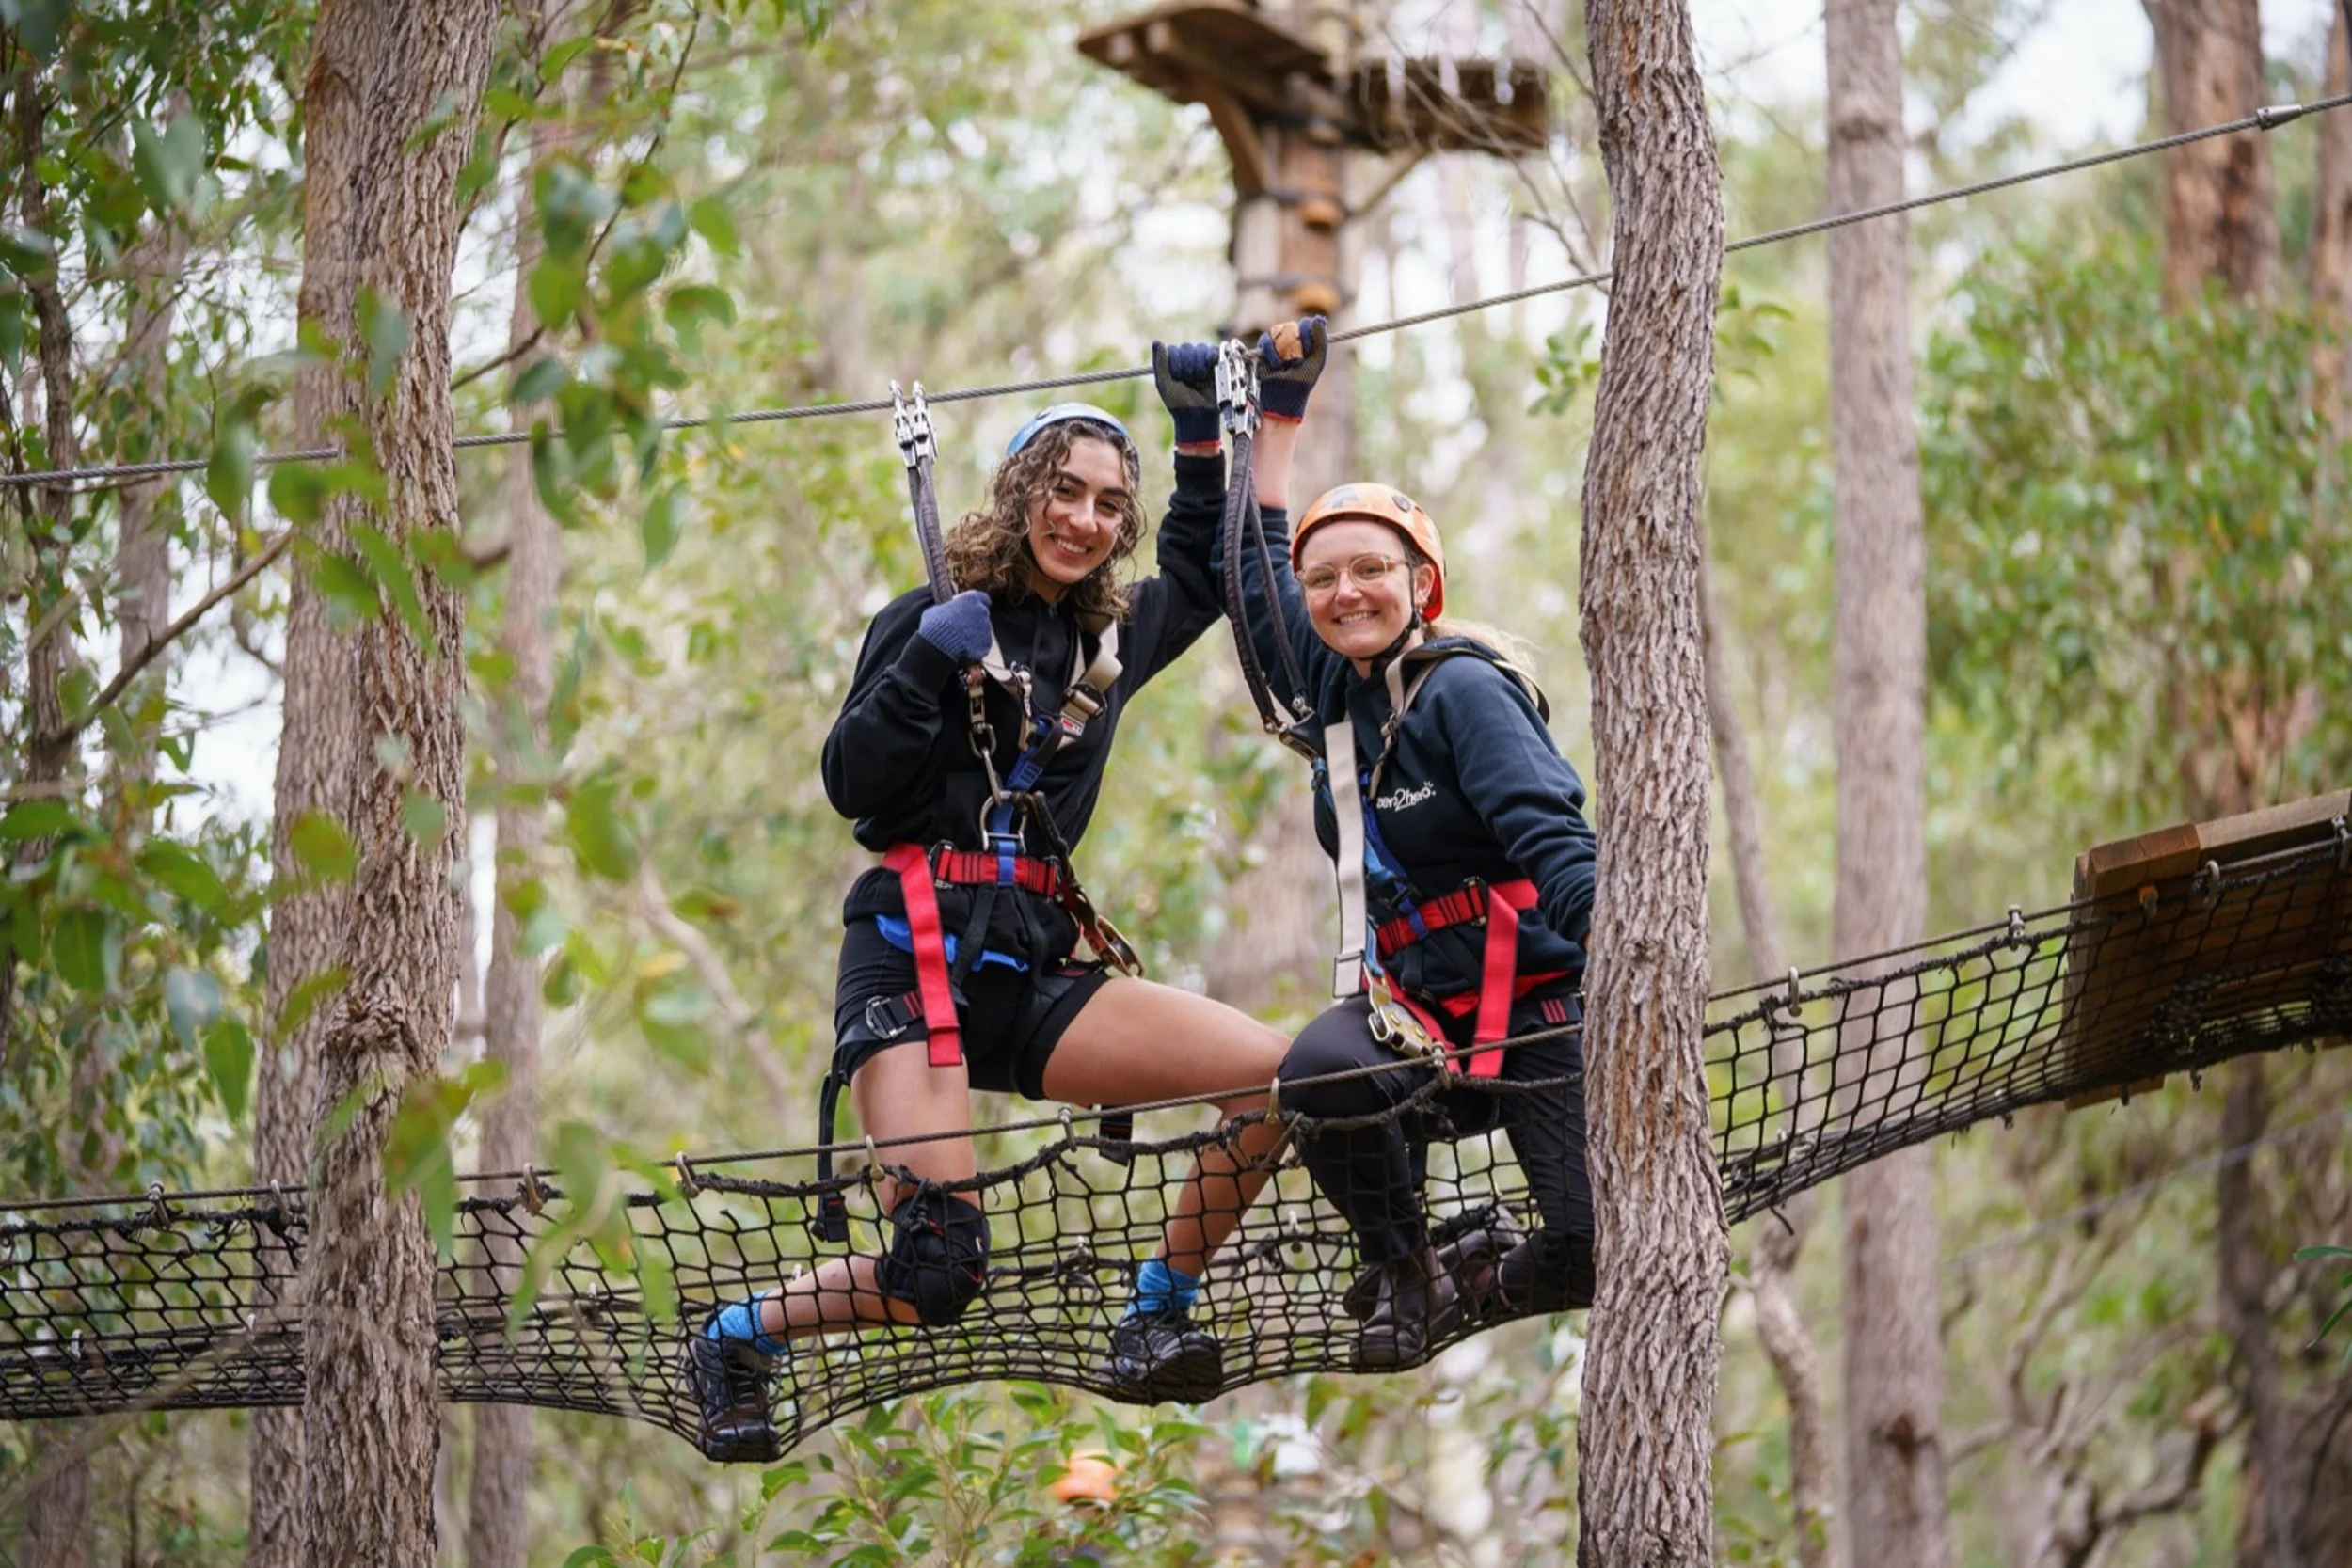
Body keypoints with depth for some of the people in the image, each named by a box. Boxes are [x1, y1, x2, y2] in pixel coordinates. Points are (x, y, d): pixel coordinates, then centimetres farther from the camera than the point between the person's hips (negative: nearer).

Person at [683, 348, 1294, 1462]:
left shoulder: (1113, 640, 17)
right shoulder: (934, 620, 2)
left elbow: (1204, 570, 33)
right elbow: (849, 784, -5)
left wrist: (1201, 429, 21)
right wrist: (926, 665, -18)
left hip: (1034, 968, 6)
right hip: (914, 950, -6)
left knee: (1277, 1077, -14)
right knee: (939, 1268, -21)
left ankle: (1153, 1323, 1)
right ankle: (734, 1341, 7)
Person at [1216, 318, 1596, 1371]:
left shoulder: (1463, 688, -9)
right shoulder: (1338, 690, 11)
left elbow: (1553, 840, -20)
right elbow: (1258, 578, 27)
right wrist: (1279, 416, 32)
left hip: (1539, 1007, -5)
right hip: (1416, 1013, 5)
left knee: (1595, 1252, -21)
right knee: (1320, 1071, -31)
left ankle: (1481, 1276, 15)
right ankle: (1403, 1274, -6)